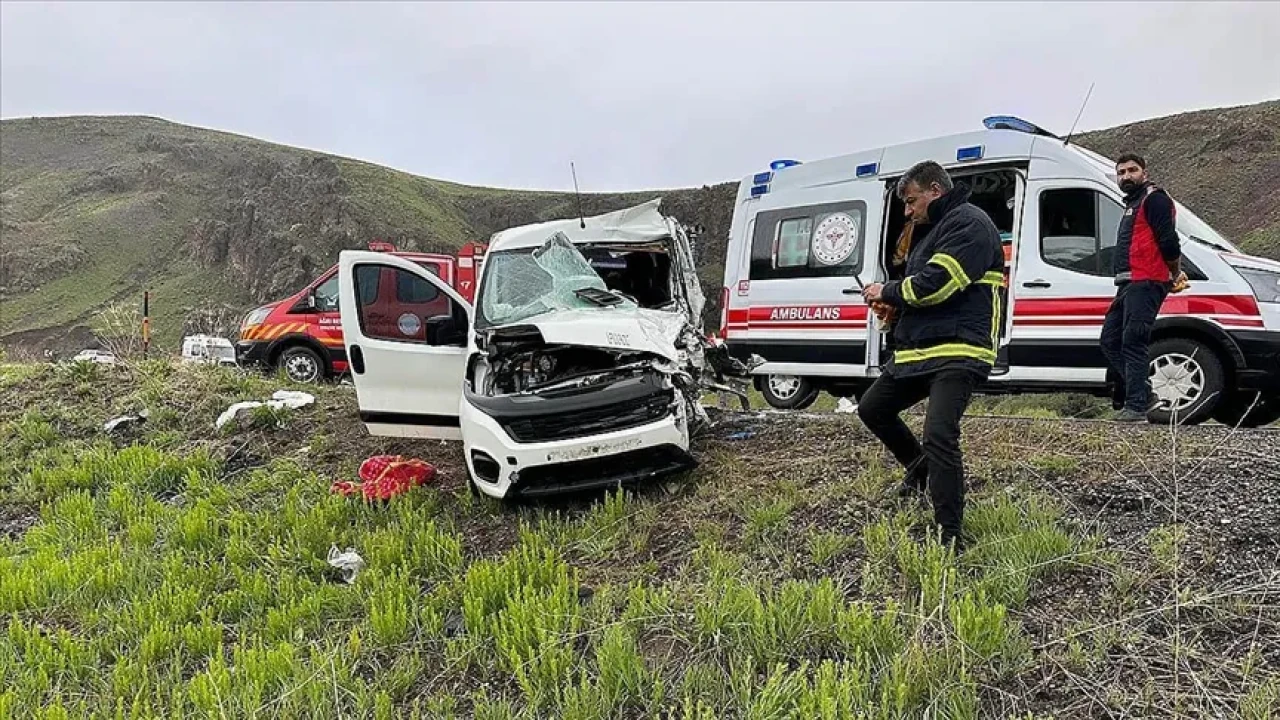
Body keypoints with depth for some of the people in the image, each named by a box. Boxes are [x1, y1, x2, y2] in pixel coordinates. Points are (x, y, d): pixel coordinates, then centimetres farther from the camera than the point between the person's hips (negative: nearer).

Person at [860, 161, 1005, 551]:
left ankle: (950, 536, -12)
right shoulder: (935, 230, 24)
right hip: (916, 351, 11)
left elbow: (936, 283, -22)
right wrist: (893, 307, 6)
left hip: (957, 353, -11)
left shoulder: (969, 223, -9)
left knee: (939, 436, -21)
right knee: (872, 408, 17)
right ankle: (919, 465, 36)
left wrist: (888, 291, -6)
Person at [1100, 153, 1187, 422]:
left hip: (1145, 284, -10)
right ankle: (1140, 396, 14)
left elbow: (1168, 241, -15)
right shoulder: (1133, 203, 27)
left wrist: (1175, 273, -4)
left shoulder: (1154, 198, -5)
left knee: (1133, 343, -14)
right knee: (1111, 340, 9)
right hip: (1130, 285, 10)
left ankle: (1136, 406, -14)